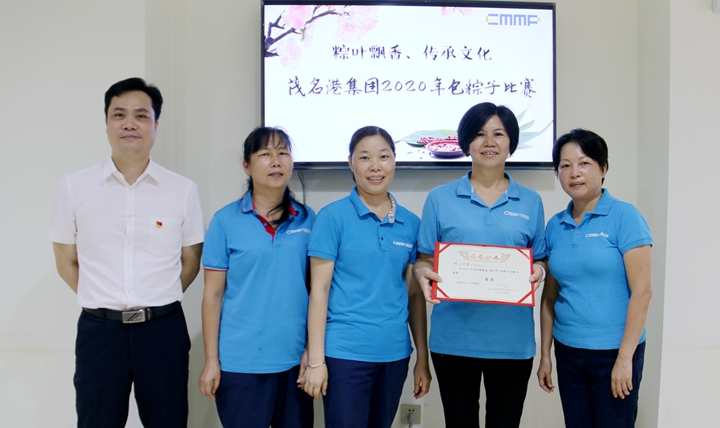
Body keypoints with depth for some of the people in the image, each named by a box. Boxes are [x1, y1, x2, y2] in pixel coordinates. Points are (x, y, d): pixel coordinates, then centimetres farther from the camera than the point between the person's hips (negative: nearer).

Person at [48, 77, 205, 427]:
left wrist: (156, 303, 3)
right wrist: (105, 303, 4)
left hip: (163, 329, 0)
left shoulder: (183, 191, 0)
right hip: (99, 330, 0)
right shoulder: (74, 188, 1)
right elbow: (66, 261, 9)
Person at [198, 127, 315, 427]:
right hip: (241, 362, -2)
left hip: (296, 359, 3)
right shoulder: (226, 220, -4)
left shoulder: (308, 219, 3)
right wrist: (211, 360, -3)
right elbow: (213, 295, -2)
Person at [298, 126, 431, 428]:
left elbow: (415, 294, 9)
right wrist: (316, 360, -9)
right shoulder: (333, 216, -6)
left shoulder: (411, 223, 5)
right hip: (345, 352, -4)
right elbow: (319, 291, -7)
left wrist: (423, 358, 8)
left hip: (394, 353, 4)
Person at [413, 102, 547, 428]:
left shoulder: (530, 202, 7)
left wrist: (538, 272, -11)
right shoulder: (440, 198, 4)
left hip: (512, 337, 1)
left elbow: (540, 262, 12)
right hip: (454, 337, -1)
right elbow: (424, 260, 6)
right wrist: (424, 273, -16)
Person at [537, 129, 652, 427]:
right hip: (567, 351, 5)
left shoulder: (624, 217, -9)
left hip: (614, 352, -4)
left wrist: (625, 358, -15)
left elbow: (642, 292, -12)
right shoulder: (555, 226, 5)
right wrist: (545, 355, 10)